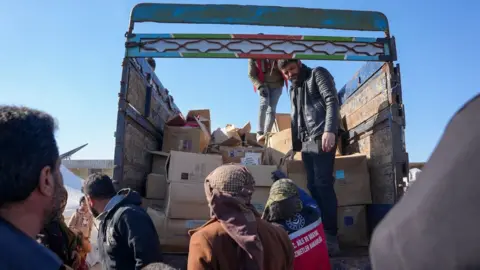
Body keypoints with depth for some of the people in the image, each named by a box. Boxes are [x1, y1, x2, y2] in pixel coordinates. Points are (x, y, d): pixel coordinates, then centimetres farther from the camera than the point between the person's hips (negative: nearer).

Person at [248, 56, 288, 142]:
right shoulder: (253, 57, -13)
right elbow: (251, 75, -9)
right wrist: (260, 86, -23)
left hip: (277, 84, 1)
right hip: (263, 84, -1)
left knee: (272, 109, -8)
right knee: (264, 104, -24)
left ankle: (266, 134, -11)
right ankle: (260, 133, -30)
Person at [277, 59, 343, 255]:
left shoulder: (318, 74, 5)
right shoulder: (293, 89, 26)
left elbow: (332, 101, -9)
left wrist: (329, 130, -22)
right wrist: (295, 145, 19)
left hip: (322, 137, -7)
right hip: (306, 142, 7)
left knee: (323, 185, -14)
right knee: (313, 186, 3)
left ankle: (331, 237, -11)